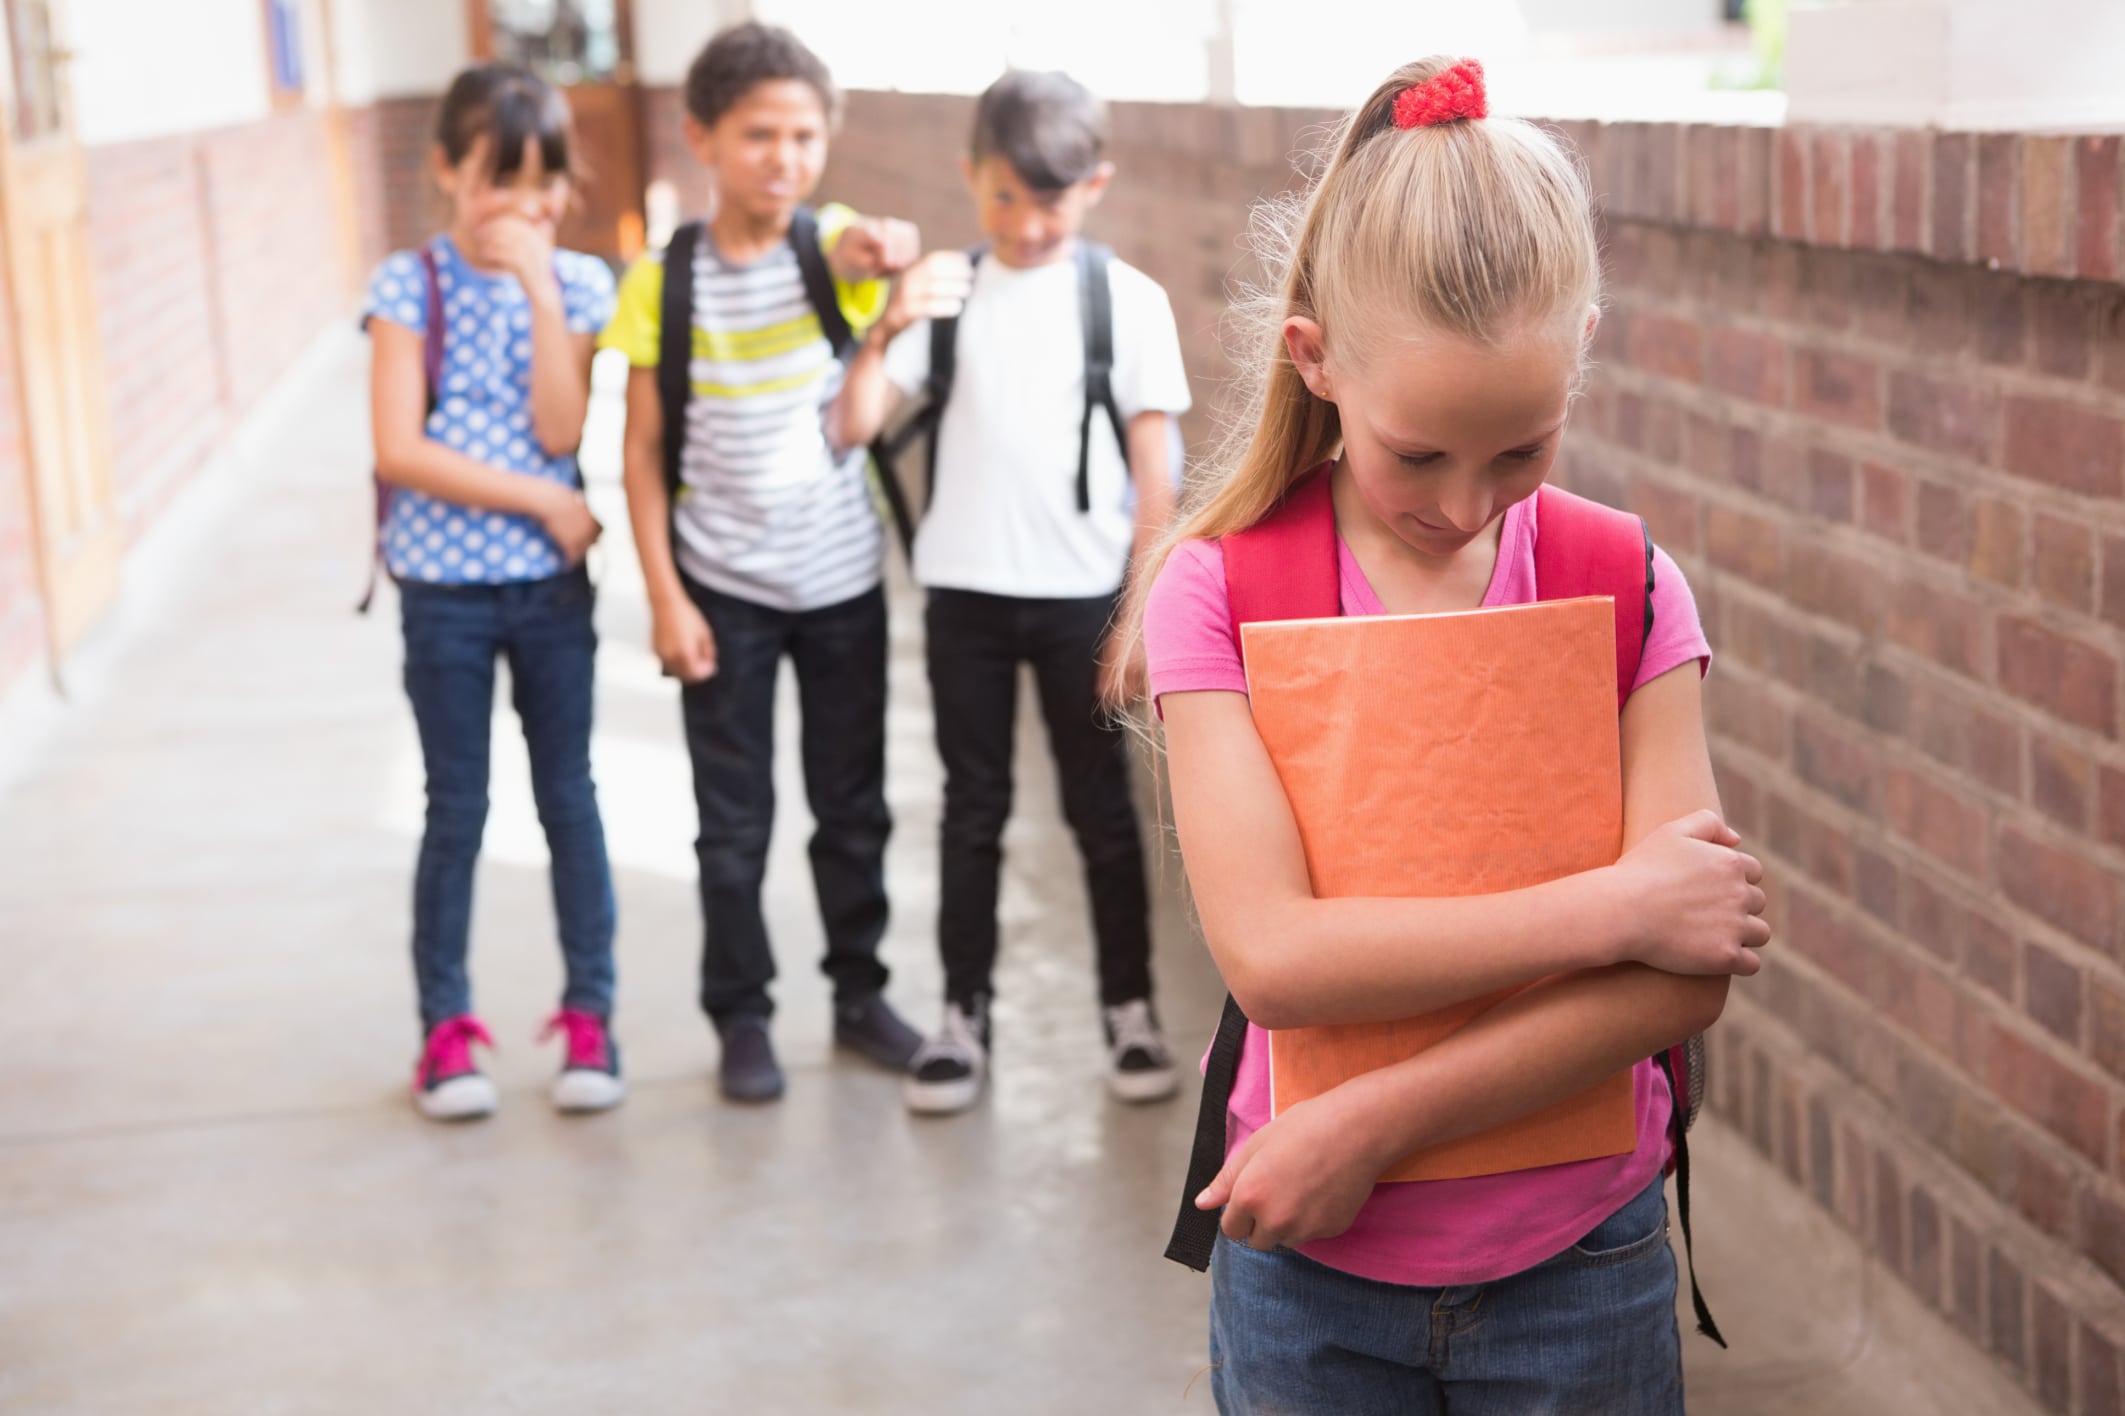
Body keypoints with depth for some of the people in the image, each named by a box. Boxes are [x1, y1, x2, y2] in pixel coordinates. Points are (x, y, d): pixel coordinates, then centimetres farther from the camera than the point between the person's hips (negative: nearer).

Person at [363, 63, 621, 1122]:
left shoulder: (578, 283, -2)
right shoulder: (409, 284, -7)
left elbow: (563, 429, -14)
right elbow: (399, 450, -15)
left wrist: (540, 289, -18)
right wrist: (545, 503, -15)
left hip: (552, 584, 2)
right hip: (444, 589, -1)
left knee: (569, 799, 9)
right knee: (456, 809, 7)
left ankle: (589, 1016, 19)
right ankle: (445, 1027, 18)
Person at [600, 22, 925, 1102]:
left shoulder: (842, 251, -3)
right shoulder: (663, 284, -7)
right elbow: (644, 453, -4)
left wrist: (890, 257, -43)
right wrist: (665, 597, -8)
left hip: (842, 580, 2)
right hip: (723, 593, -1)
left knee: (853, 807, 14)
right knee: (734, 820, 8)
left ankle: (859, 992, 30)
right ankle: (740, 1016, 22)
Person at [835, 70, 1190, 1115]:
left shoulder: (1127, 300, -3)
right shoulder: (946, 294, 0)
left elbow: (1154, 474, -3)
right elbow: (855, 426, -6)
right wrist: (890, 326, -21)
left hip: (1083, 596, -1)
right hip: (967, 594, 2)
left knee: (1101, 809, 8)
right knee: (973, 810, 10)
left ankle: (1130, 1008, 20)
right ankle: (964, 1015, 19)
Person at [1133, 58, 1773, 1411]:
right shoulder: (1219, 593, -11)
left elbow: (1684, 981, -15)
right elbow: (1272, 955, -22)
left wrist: (1371, 1122, -20)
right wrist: (1611, 905, -21)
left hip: (1579, 1268, 1)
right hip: (1310, 1268, -1)